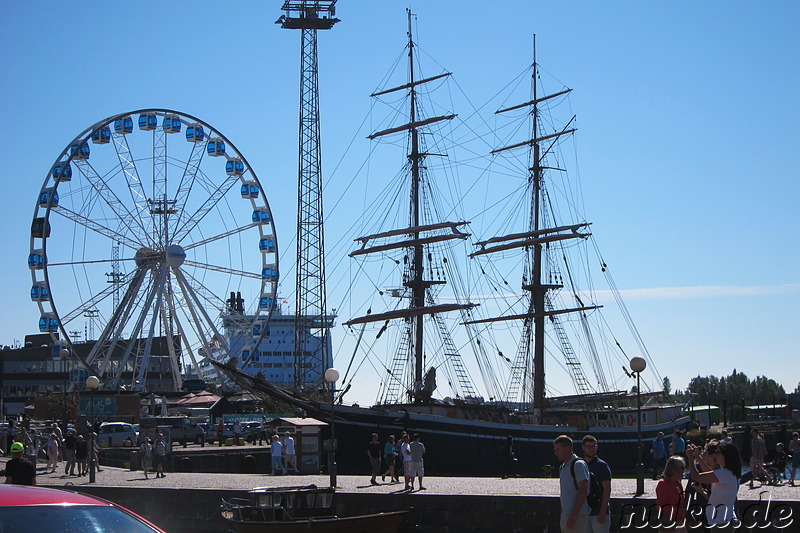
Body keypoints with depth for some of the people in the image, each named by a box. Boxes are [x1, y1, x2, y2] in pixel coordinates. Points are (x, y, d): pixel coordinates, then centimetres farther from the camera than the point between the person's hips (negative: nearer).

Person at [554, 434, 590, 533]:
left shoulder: (579, 465, -12)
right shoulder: (562, 467, 16)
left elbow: (583, 491, -18)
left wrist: (573, 516, -22)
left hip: (577, 514, -9)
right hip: (565, 514, 9)